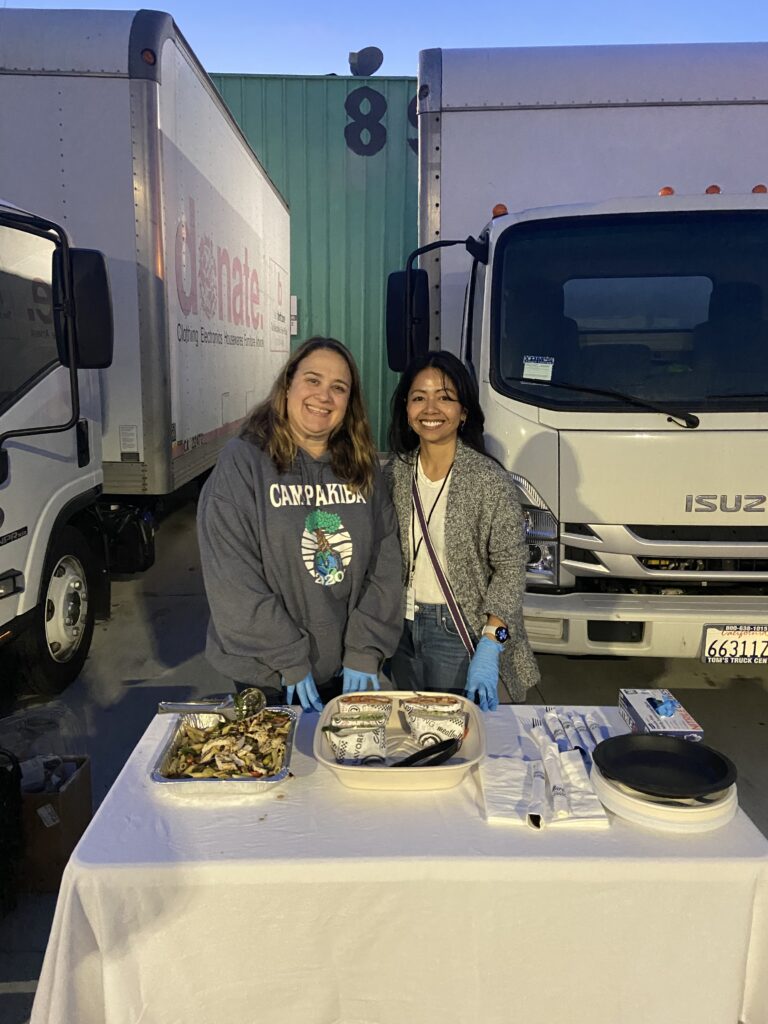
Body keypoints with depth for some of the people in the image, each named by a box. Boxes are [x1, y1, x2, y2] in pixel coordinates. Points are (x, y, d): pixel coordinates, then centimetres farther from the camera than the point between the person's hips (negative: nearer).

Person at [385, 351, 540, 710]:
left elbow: (510, 568, -13)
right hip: (403, 627, 5)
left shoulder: (490, 480, -14)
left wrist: (489, 648, -20)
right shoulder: (395, 472, 0)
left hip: (460, 632, -4)